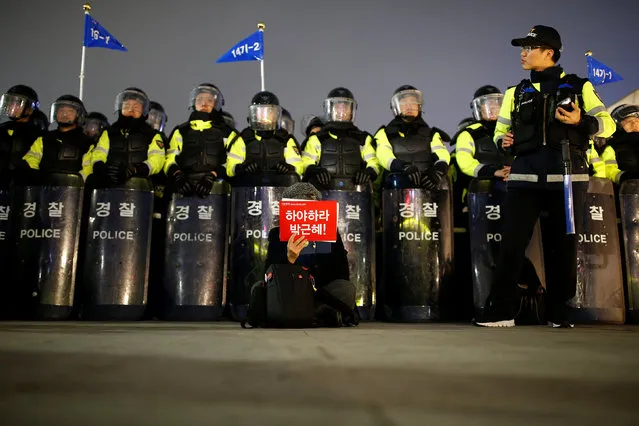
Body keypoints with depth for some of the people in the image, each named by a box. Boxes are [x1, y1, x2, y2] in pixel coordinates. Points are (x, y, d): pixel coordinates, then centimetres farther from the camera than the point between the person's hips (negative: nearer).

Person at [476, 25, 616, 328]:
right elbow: (500, 130, 20)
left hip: (567, 175, -1)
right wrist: (503, 141, -3)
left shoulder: (579, 87, 10)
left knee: (564, 244, 4)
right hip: (525, 175, 2)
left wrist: (581, 121, -14)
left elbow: (607, 124, 5)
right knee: (512, 242, -4)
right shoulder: (516, 93, 17)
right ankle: (500, 310, 1)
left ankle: (559, 312, 15)